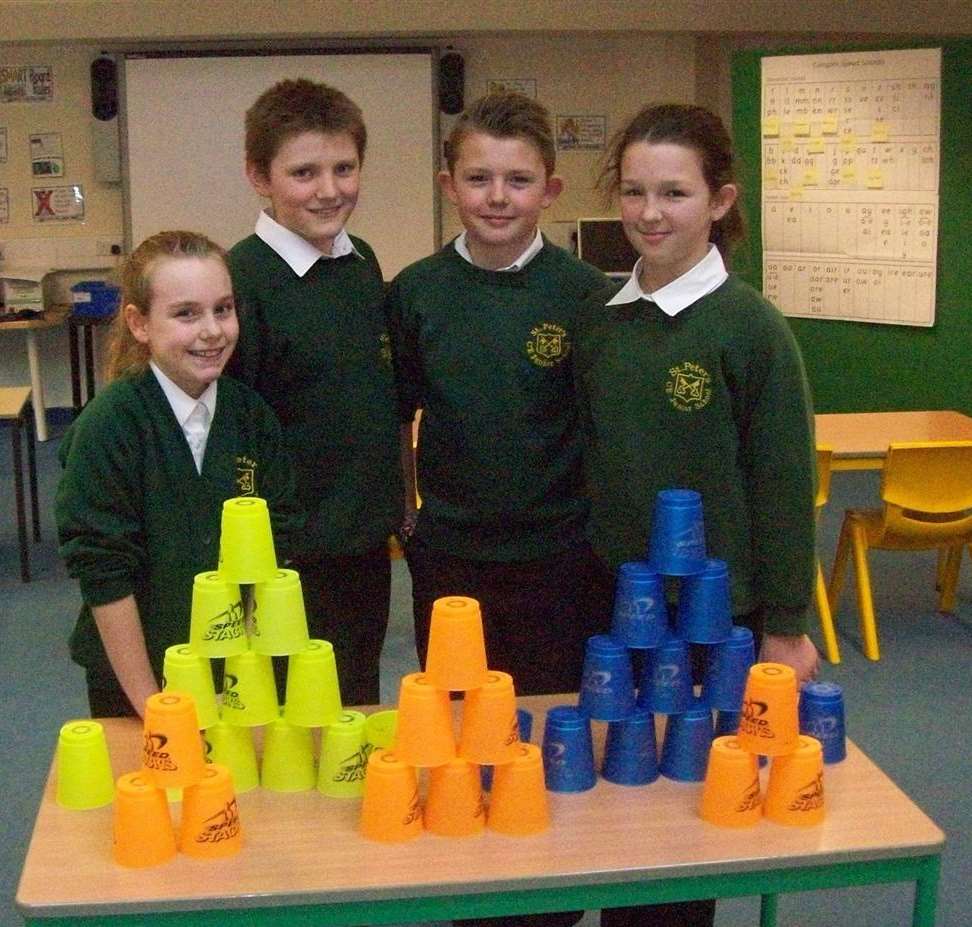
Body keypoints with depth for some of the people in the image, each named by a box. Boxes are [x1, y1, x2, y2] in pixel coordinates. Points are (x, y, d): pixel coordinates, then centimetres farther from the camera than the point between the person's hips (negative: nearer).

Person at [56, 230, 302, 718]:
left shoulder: (250, 413, -4)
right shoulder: (105, 426, -16)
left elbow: (273, 547, 0)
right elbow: (104, 577, -16)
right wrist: (152, 705, -15)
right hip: (134, 676, -3)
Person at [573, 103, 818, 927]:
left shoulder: (751, 325, -12)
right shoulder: (600, 317, 3)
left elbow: (785, 482, -10)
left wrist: (786, 627, -8)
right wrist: (587, 573, 11)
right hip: (614, 599, 5)